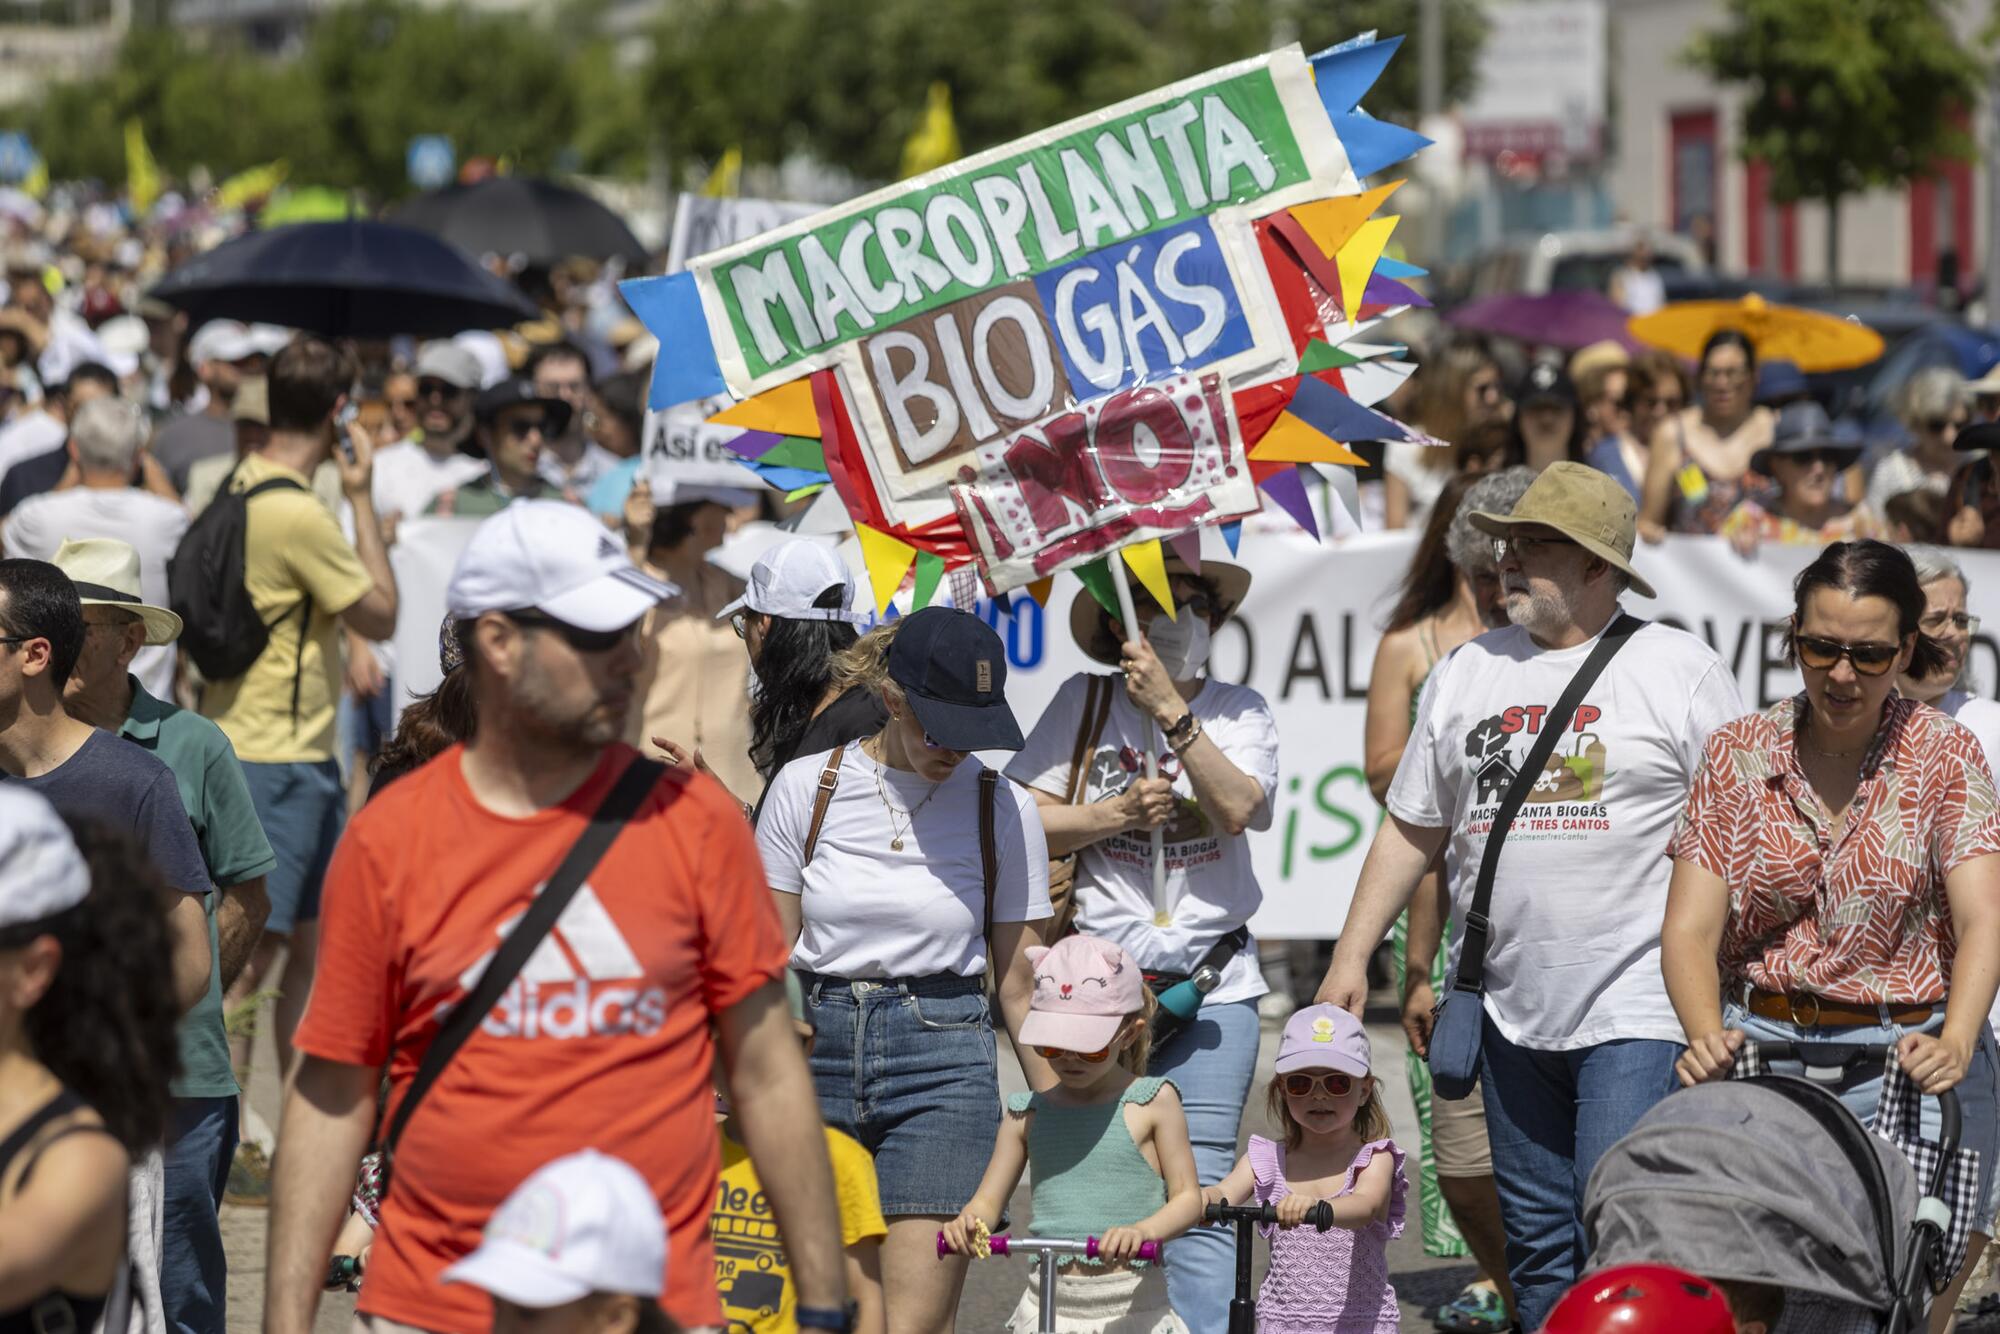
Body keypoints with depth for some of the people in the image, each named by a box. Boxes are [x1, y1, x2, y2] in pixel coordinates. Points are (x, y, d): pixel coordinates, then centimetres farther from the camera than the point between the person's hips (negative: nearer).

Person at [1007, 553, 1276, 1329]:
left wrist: (1169, 708, -13)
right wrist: (1116, 815, -10)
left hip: (1211, 984, 0)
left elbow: (1239, 808, -11)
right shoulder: (1084, 703, 7)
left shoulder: (1239, 711, 8)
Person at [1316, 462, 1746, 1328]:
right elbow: (1411, 828, 18)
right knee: (1536, 1240, 10)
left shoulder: (1680, 670, -1)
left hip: (1636, 1012, -5)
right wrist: (1351, 956, 10)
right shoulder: (1468, 673, 13)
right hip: (1511, 1018, 5)